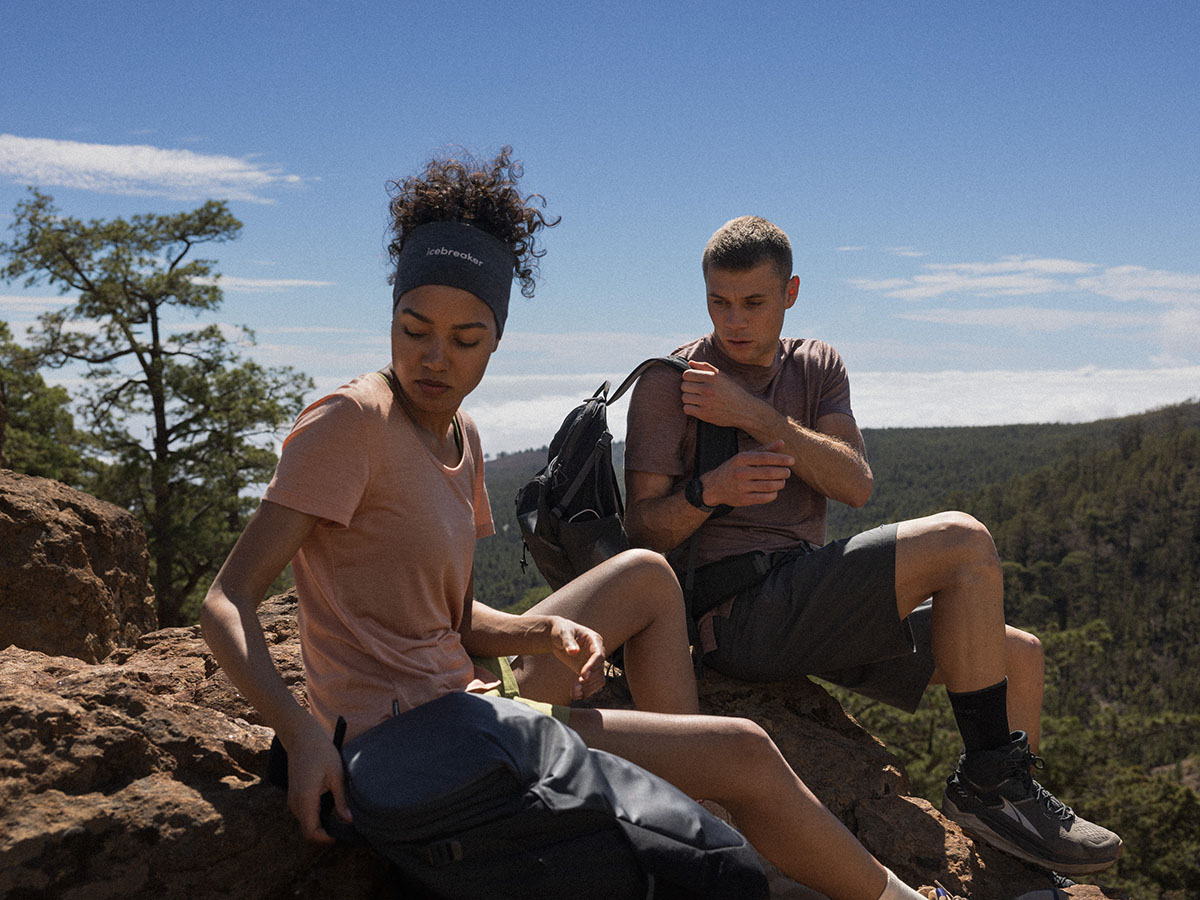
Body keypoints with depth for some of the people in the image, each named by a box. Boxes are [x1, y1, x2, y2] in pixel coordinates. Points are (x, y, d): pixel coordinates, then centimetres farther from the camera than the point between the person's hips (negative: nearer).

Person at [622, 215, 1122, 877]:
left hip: (808, 610, 7)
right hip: (738, 612, -7)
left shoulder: (818, 368, 17)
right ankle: (988, 782, -13)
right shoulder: (670, 383, 0)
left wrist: (753, 415, -11)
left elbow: (856, 485, -1)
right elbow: (642, 529, -6)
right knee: (963, 542, -21)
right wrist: (709, 491, -26)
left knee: (1017, 654, 5)